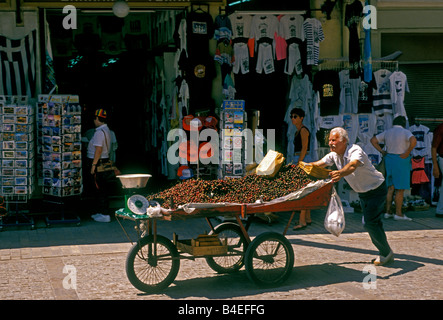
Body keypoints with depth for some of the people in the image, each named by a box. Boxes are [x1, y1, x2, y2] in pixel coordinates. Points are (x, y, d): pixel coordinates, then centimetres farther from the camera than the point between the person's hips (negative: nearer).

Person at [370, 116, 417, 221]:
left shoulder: (387, 132, 7)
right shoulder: (405, 132, -10)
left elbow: (373, 140, 10)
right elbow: (413, 141, -29)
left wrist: (382, 151, 8)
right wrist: (407, 153, -19)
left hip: (389, 159, 6)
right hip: (401, 161, -6)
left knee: (391, 188, 12)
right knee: (400, 189, -1)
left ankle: (387, 212, 13)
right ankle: (398, 214, 1)